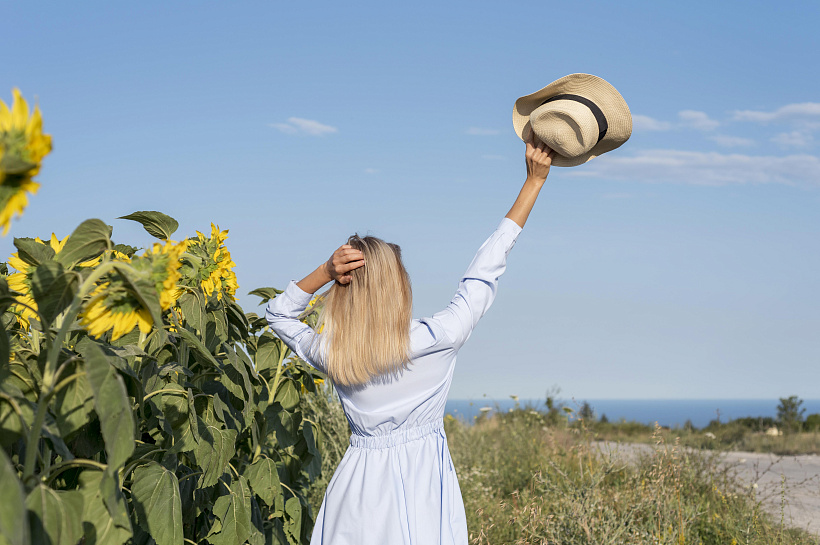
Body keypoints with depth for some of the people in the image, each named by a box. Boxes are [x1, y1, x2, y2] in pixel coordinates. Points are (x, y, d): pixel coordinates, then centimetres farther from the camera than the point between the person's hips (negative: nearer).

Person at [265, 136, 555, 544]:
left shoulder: (328, 356, -6)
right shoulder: (437, 342, -14)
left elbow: (278, 313, 13)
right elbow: (485, 269, -6)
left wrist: (324, 273, -5)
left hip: (357, 490, 3)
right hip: (420, 488, -2)